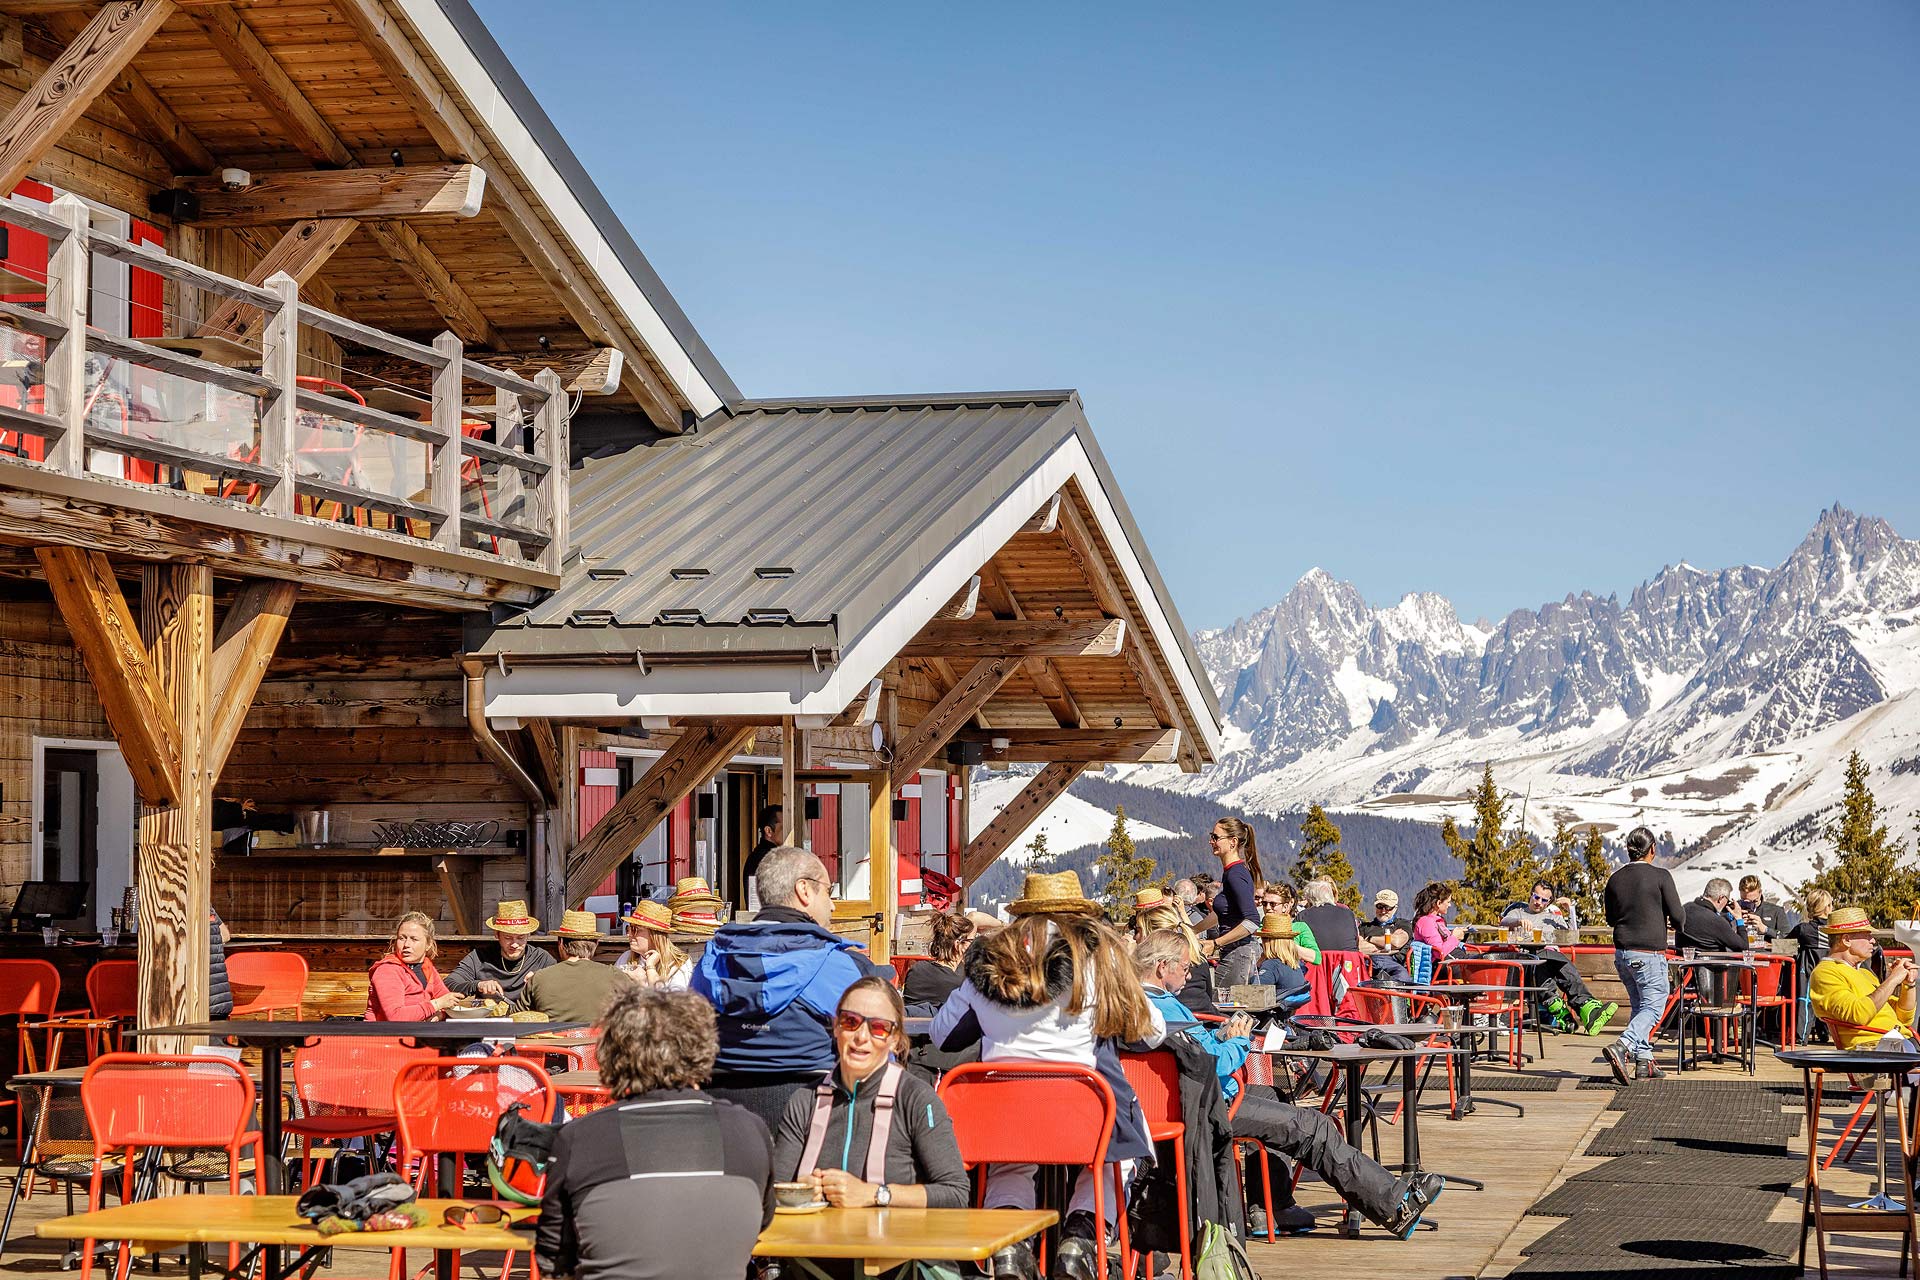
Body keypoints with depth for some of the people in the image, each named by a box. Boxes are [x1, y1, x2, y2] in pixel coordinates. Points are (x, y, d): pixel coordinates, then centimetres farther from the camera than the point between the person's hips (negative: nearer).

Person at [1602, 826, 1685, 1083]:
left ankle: (1643, 1061, 15)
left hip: (1622, 953, 6)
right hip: (1649, 953, -6)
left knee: (1638, 1004, 17)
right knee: (1653, 1006, -2)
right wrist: (1667, 920, 15)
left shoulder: (1615, 878, 5)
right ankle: (1622, 1046, -23)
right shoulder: (1661, 877, -10)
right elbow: (1678, 917, -7)